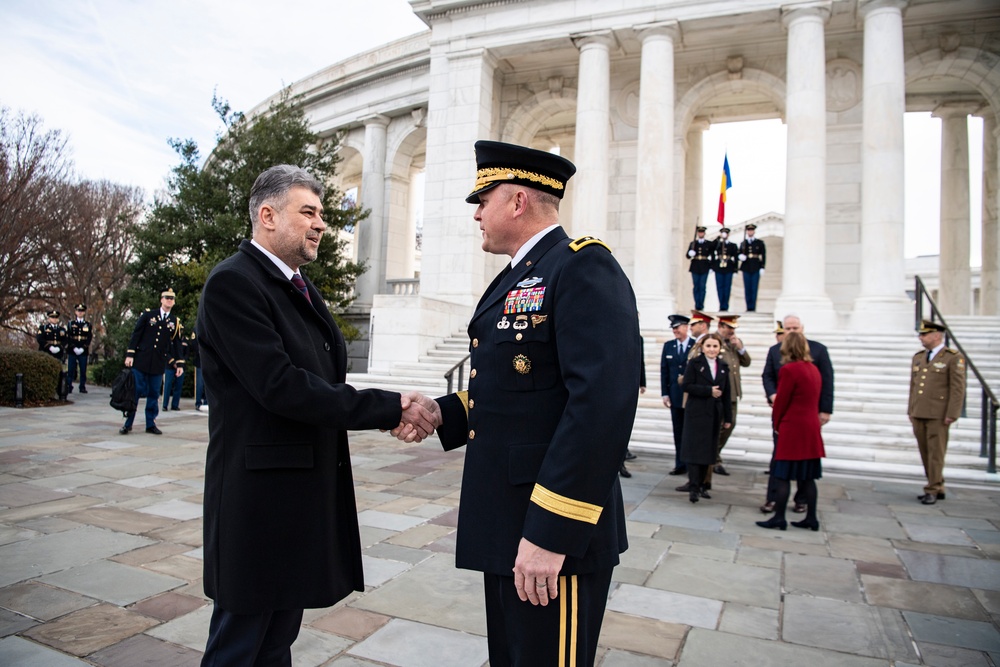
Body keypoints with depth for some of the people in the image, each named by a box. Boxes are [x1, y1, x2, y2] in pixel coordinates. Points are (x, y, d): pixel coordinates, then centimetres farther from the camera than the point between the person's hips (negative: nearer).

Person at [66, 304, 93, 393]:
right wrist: (74, 348, -10)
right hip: (72, 351, 0)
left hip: (83, 351, 0)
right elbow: (68, 337, 2)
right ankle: (69, 387, 5)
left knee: (83, 370, 1)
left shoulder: (88, 325, 9)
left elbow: (89, 338, 2)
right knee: (71, 370, 0)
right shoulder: (71, 323, 8)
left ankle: (82, 387, 6)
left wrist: (83, 348, -10)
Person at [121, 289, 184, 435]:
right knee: (135, 391, 1)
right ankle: (128, 423, 11)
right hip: (141, 360, -2)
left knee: (154, 394, 6)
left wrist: (180, 364, 6)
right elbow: (136, 334, 2)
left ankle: (151, 424, 15)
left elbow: (177, 344, 10)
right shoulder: (148, 314, 3)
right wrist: (130, 354, -5)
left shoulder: (175, 321, 8)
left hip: (159, 364, 2)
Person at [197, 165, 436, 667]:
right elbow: (281, 387, -25)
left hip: (307, 491, 8)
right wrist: (389, 408, -21)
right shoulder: (232, 282, -15)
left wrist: (388, 412, -6)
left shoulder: (300, 287, 13)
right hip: (261, 494, -8)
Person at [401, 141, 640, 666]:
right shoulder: (516, 279, 15)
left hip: (554, 531, -9)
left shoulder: (583, 268, -15)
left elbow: (602, 403, -26)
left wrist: (550, 532, -26)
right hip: (504, 526, 9)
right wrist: (442, 413, 4)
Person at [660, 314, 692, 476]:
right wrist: (665, 393, 2)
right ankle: (680, 464, 14)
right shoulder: (668, 346, 8)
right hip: (675, 396, 3)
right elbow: (664, 371, 7)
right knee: (678, 432, 7)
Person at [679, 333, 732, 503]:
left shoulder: (723, 366, 10)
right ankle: (693, 487, -6)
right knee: (695, 449, -7)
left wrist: (727, 417, 7)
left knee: (708, 450, 8)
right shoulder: (694, 363, -1)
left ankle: (700, 485, 18)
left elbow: (726, 393, 10)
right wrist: (708, 391, -16)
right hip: (696, 412, -4)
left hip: (714, 414, 4)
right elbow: (687, 386, -9)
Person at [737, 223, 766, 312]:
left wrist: (762, 268, -5)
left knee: (754, 288, -4)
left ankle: (753, 307, -1)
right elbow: (739, 254, 12)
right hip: (746, 268, 2)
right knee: (747, 289, 2)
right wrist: (740, 256, -12)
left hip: (756, 268, -2)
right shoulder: (743, 243, 13)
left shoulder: (760, 243, 5)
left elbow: (763, 256, 3)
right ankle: (749, 307, 6)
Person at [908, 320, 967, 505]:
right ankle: (938, 488, 21)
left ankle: (932, 491, 5)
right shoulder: (918, 357, 13)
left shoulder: (953, 358, -5)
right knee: (925, 453, 10)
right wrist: (910, 411, 14)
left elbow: (958, 389, -8)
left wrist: (952, 414, -13)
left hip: (938, 415, -6)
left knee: (936, 453, -2)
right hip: (918, 414, 6)